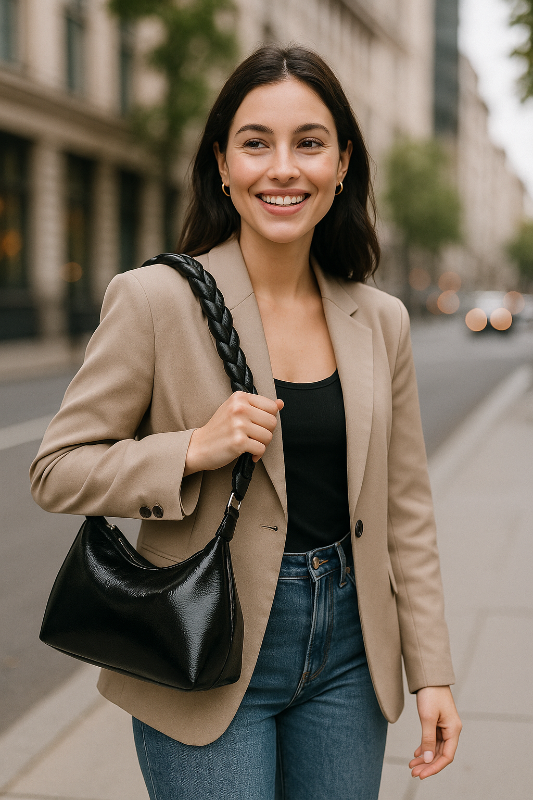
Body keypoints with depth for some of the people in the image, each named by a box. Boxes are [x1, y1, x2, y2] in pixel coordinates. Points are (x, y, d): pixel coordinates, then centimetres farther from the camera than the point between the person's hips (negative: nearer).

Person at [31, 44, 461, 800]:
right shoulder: (154, 299, -10)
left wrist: (432, 672, 5)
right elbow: (57, 472, -7)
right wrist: (194, 451, -21)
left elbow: (405, 509, 8)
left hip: (347, 652, 4)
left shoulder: (381, 320, 3)